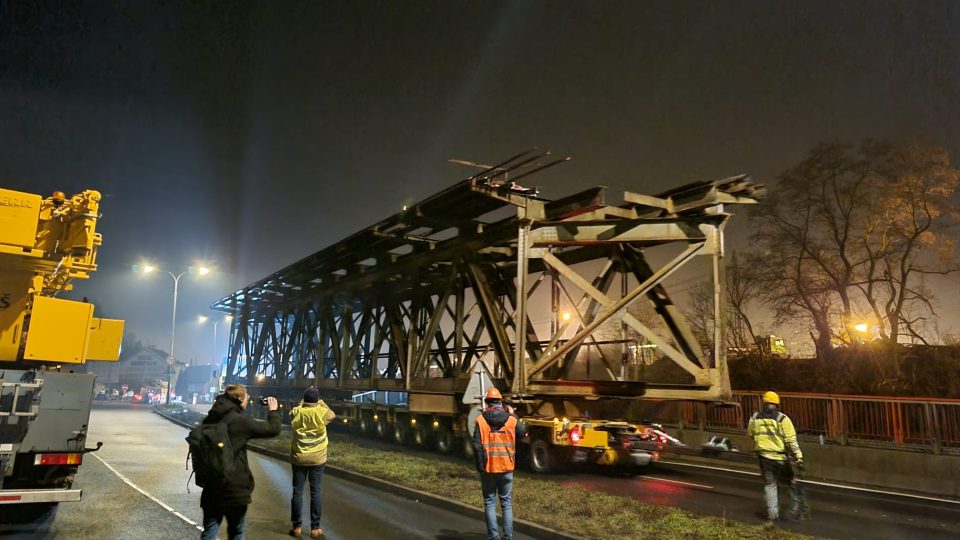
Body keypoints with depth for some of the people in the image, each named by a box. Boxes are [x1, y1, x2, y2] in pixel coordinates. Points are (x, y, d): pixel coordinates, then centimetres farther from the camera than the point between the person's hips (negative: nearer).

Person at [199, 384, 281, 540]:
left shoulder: (210, 419, 3)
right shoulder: (241, 421, -16)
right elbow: (273, 429, -10)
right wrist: (273, 410, 7)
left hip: (211, 484, 5)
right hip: (234, 486, -5)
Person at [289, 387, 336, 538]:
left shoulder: (296, 412, -7)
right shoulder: (322, 412, -10)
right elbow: (333, 415, 13)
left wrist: (303, 402, 19)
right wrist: (321, 402, 17)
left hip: (298, 458, 1)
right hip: (317, 458, -1)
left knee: (297, 492, 9)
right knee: (315, 492, 5)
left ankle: (296, 527, 14)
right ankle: (315, 528, 8)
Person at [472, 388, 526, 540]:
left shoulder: (480, 420, -8)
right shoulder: (511, 419, -3)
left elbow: (477, 446, -11)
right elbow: (521, 433, 17)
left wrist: (480, 466, -3)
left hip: (488, 468, -2)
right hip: (506, 467, 2)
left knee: (490, 503, 8)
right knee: (506, 503, 12)